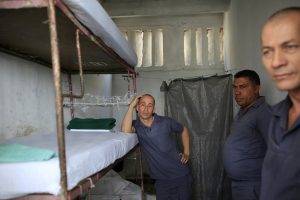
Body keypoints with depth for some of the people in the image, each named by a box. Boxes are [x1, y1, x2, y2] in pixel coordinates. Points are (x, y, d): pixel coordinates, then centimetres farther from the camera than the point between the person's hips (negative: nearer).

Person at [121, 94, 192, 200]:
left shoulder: (166, 122, -7)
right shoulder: (136, 125, -7)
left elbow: (183, 130, 11)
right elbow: (125, 130, -31)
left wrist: (186, 153, 4)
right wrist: (131, 105, -23)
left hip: (180, 174, 0)